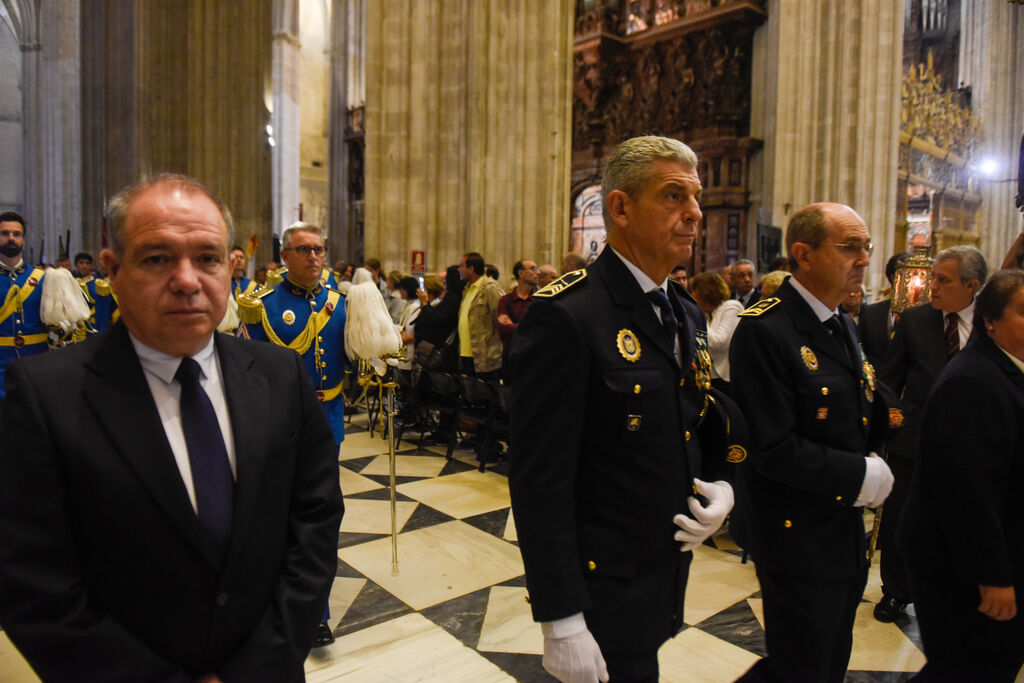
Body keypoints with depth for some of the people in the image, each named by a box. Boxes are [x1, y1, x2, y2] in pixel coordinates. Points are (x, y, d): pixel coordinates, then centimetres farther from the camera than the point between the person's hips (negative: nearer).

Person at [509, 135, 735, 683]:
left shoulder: (687, 315, 6)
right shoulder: (566, 315, -21)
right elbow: (539, 479, -22)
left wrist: (720, 489, -2)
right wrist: (561, 621, -21)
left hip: (668, 580, 8)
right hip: (602, 591, -7)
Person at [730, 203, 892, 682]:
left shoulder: (843, 324, 10)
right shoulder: (764, 330, -22)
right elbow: (773, 448, -24)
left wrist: (872, 458, 1)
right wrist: (859, 475, -17)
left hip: (846, 530, 9)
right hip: (797, 534, -9)